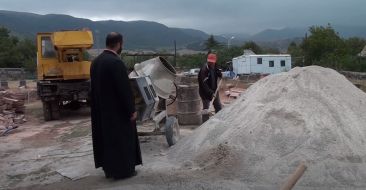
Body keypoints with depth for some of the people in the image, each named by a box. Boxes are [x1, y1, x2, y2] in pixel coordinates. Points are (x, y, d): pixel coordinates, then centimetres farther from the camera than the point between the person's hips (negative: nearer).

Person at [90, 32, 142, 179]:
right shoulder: (116, 62, -22)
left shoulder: (96, 61, 5)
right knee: (121, 138, 5)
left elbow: (95, 86, 11)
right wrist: (132, 109, -14)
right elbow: (125, 88, -21)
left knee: (106, 136, 16)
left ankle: (108, 168, 26)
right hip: (117, 109, -8)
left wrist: (100, 104, 18)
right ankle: (123, 170, 15)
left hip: (101, 108, 8)